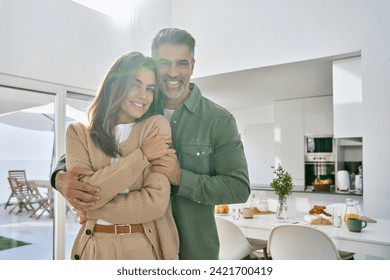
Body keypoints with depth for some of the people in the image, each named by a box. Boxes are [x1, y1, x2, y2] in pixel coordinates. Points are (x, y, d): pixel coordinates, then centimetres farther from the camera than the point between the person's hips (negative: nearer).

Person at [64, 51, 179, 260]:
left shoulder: (156, 125, -7)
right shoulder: (78, 133, -1)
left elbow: (156, 202, -15)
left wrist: (94, 211, -10)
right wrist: (142, 156, -17)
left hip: (146, 247, -1)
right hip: (95, 248, 2)